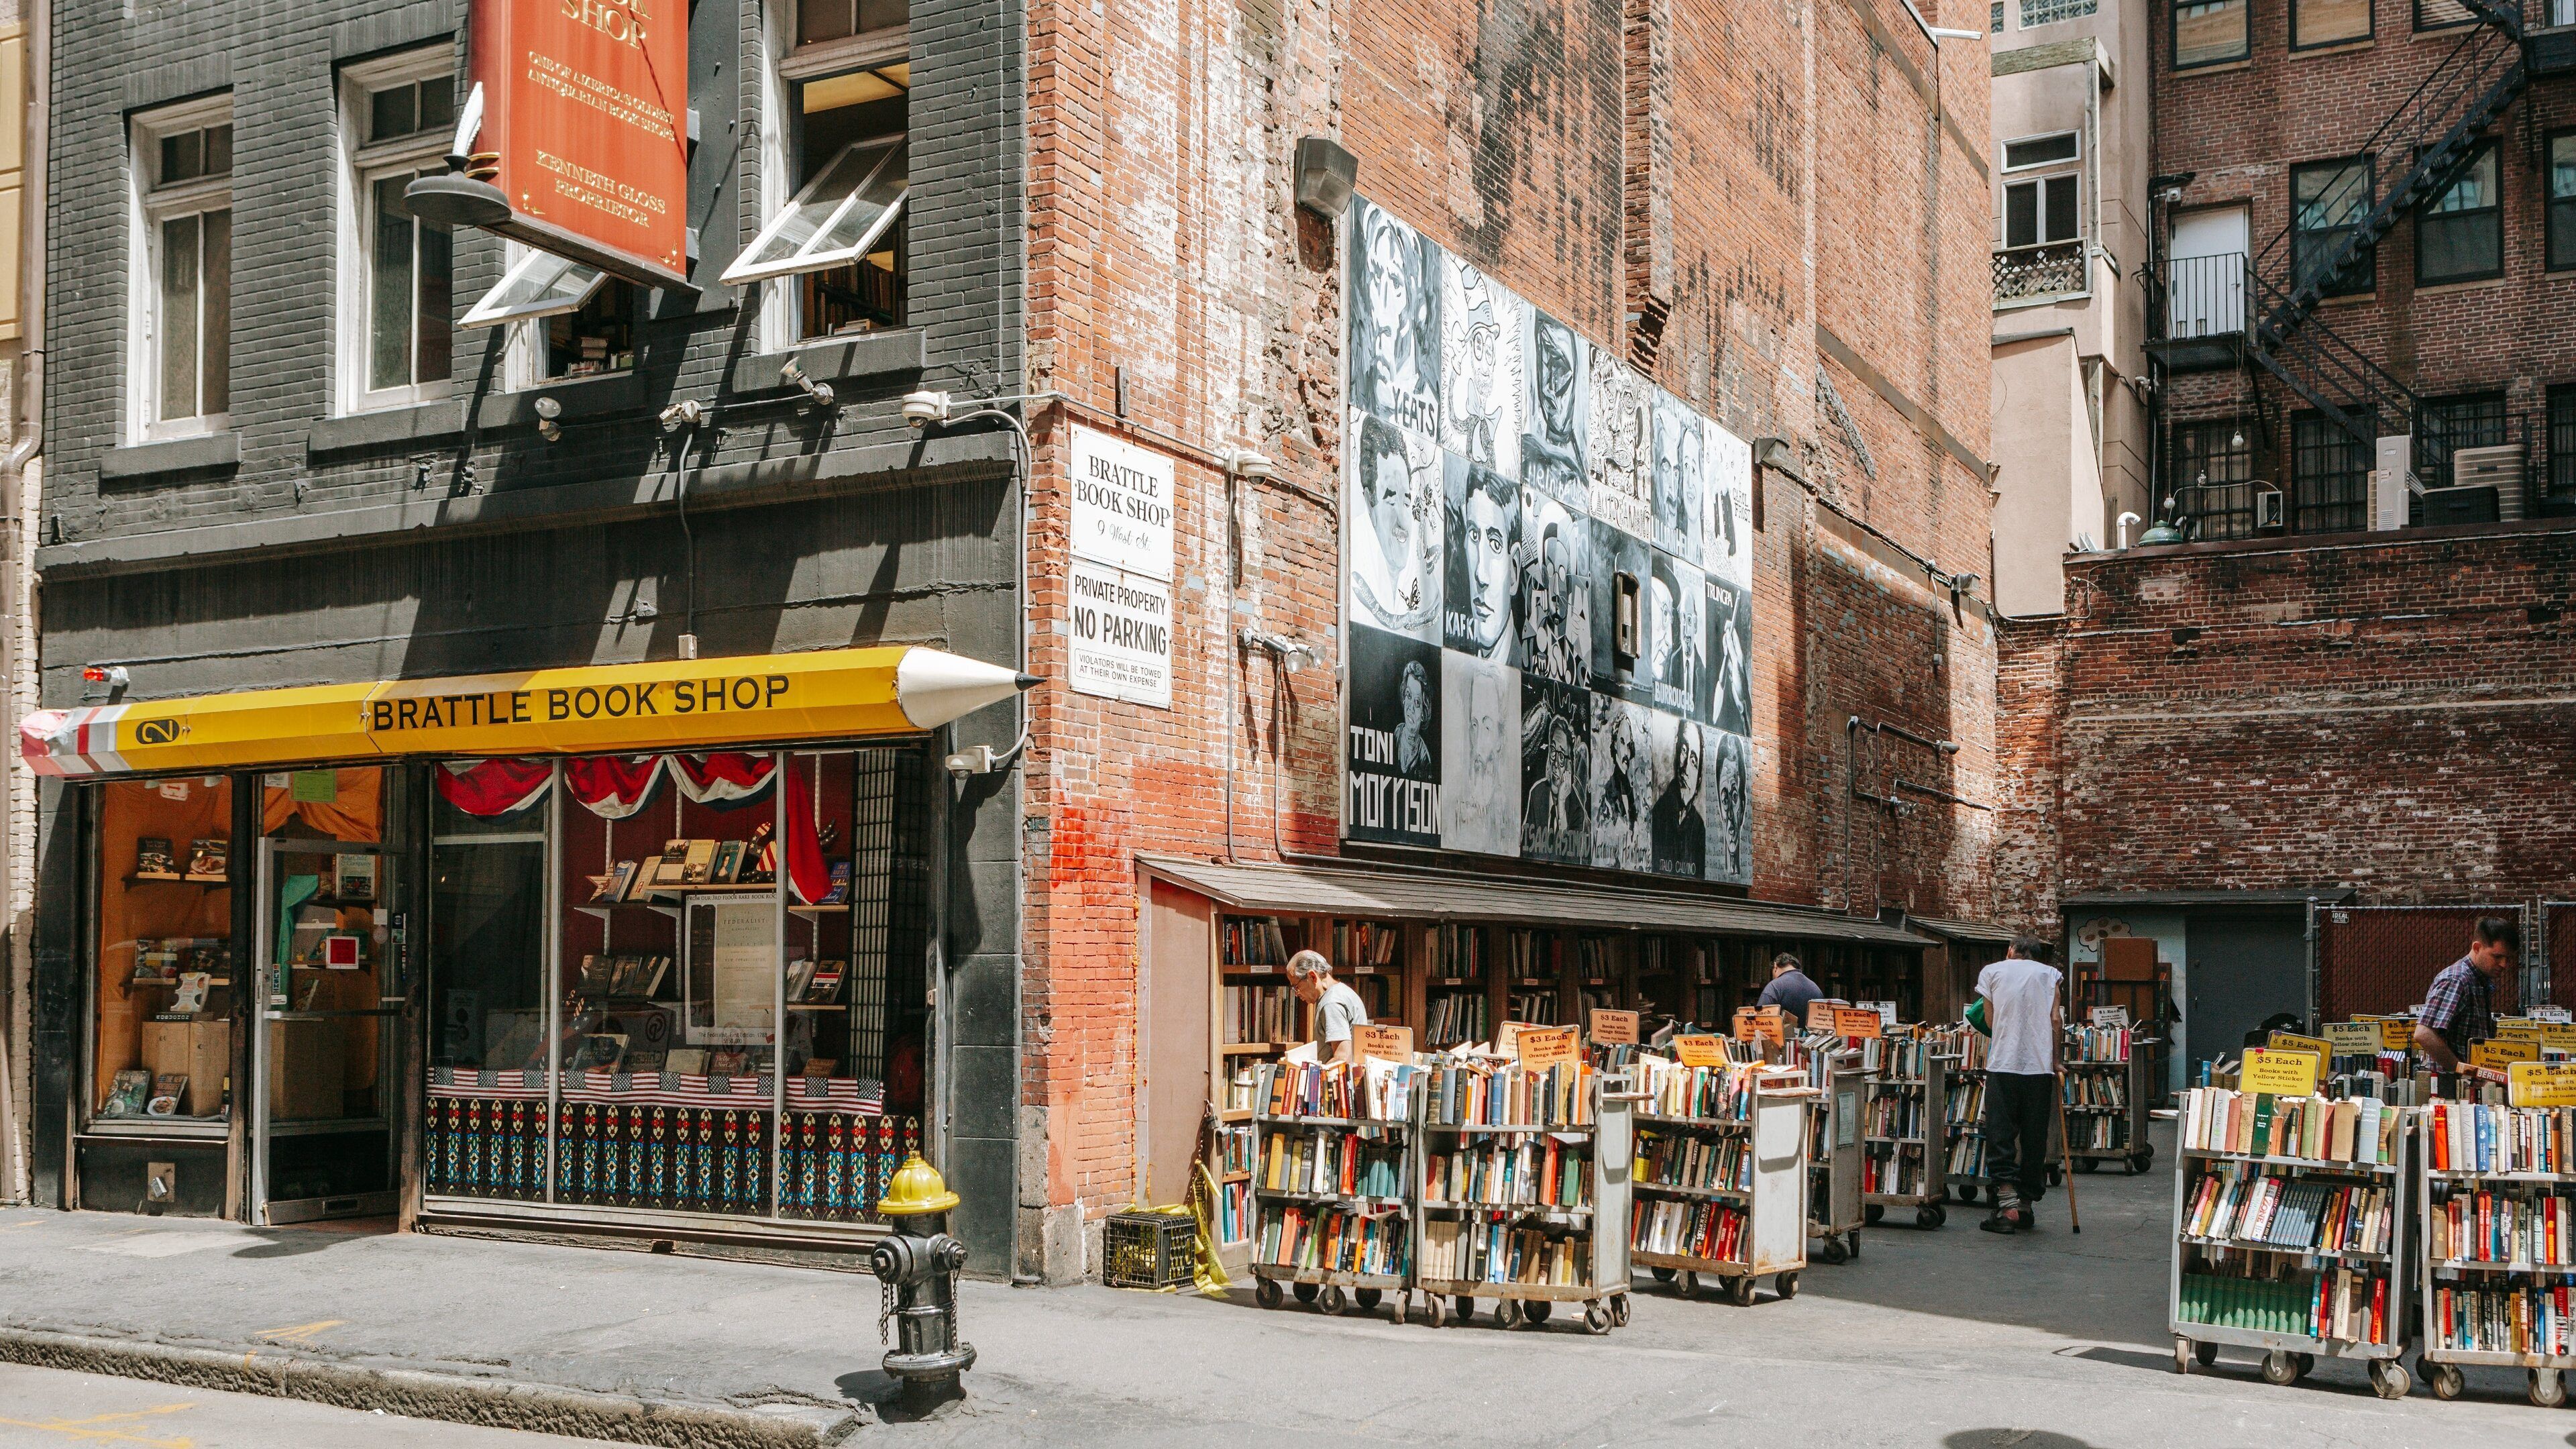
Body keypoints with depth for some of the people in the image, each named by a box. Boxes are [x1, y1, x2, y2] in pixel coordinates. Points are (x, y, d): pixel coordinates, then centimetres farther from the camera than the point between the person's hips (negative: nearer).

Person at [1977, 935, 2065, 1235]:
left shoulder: (1991, 971, 10)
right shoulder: (2049, 974, 13)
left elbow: (1990, 1021, 11)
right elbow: (2056, 1020, 5)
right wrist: (2055, 1060, 15)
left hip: (2003, 1064, -2)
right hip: (2040, 1065, 2)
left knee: (2000, 1134, -1)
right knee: (2035, 1137, 9)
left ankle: (2007, 1203, -13)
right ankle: (2027, 1205, 12)